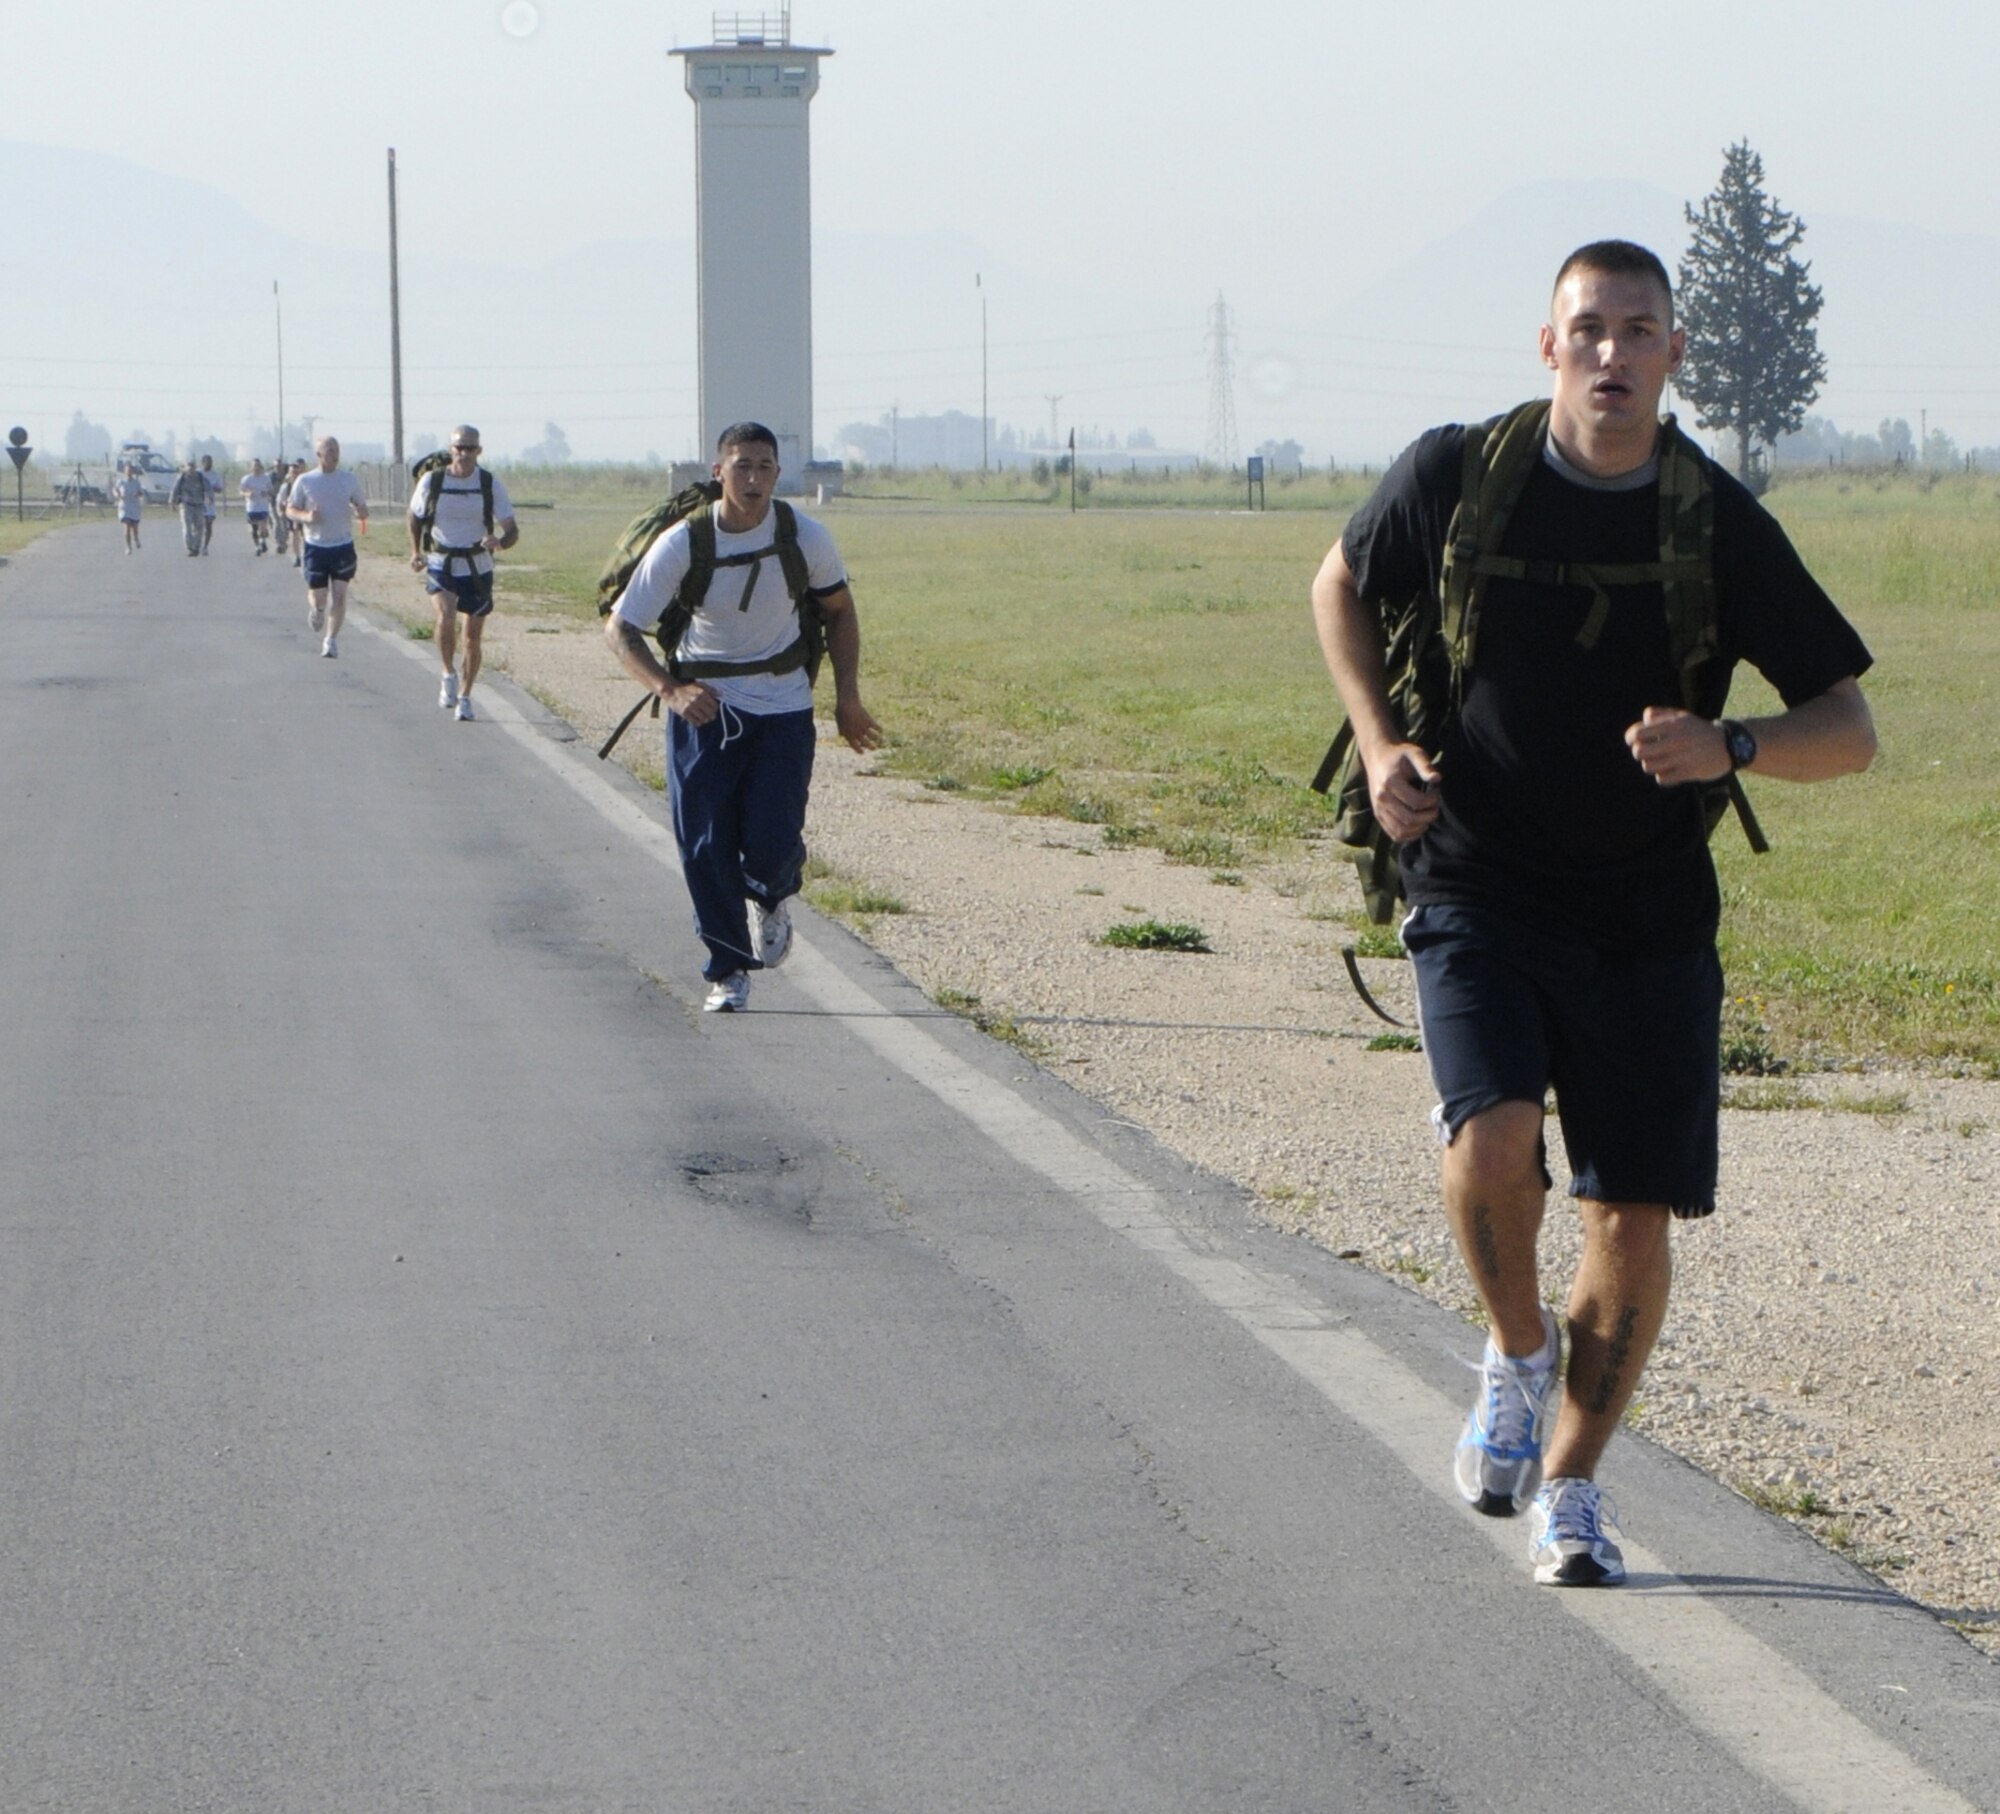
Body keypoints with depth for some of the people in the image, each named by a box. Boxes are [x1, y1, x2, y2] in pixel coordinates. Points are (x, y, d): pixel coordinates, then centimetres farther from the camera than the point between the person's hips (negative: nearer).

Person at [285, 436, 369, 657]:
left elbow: (363, 509, 8)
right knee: (318, 597, 0)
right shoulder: (305, 481, -2)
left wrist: (361, 513, -17)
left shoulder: (350, 480, 2)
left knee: (339, 595, -7)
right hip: (316, 546, -1)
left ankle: (332, 640, 5)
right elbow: (290, 510, 3)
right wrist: (306, 516, -18)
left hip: (343, 546, 1)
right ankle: (315, 608, 37)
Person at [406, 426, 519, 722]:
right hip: (441, 564, -1)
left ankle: (465, 697, 24)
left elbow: (512, 531, -8)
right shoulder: (431, 482, -7)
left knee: (473, 636, 6)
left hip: (478, 567, 1)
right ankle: (448, 674, -2)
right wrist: (416, 551, 1)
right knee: (446, 617, -26)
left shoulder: (491, 484, -7)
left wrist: (499, 542, -30)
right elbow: (415, 516, 13)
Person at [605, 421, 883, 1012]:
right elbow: (620, 629, -13)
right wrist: (669, 689, -29)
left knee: (771, 841, -11)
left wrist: (847, 695, 5)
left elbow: (839, 610, 8)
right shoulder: (682, 545, -16)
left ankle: (771, 898, 27)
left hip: (783, 706, 1)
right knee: (705, 847, -6)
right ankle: (729, 970, 13)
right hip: (703, 704, -1)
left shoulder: (806, 537, -10)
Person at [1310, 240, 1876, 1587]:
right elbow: (1343, 584, 15)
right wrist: (1380, 742, -1)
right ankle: (1517, 1354, 7)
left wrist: (1730, 747, -23)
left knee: (1636, 1221, 0)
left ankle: (1570, 1482, 22)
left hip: (1650, 920, 1)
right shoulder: (1459, 476, -5)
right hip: (1476, 889, -1)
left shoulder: (1722, 525, -6)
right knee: (1493, 1136, -25)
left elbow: (1850, 731, -2)